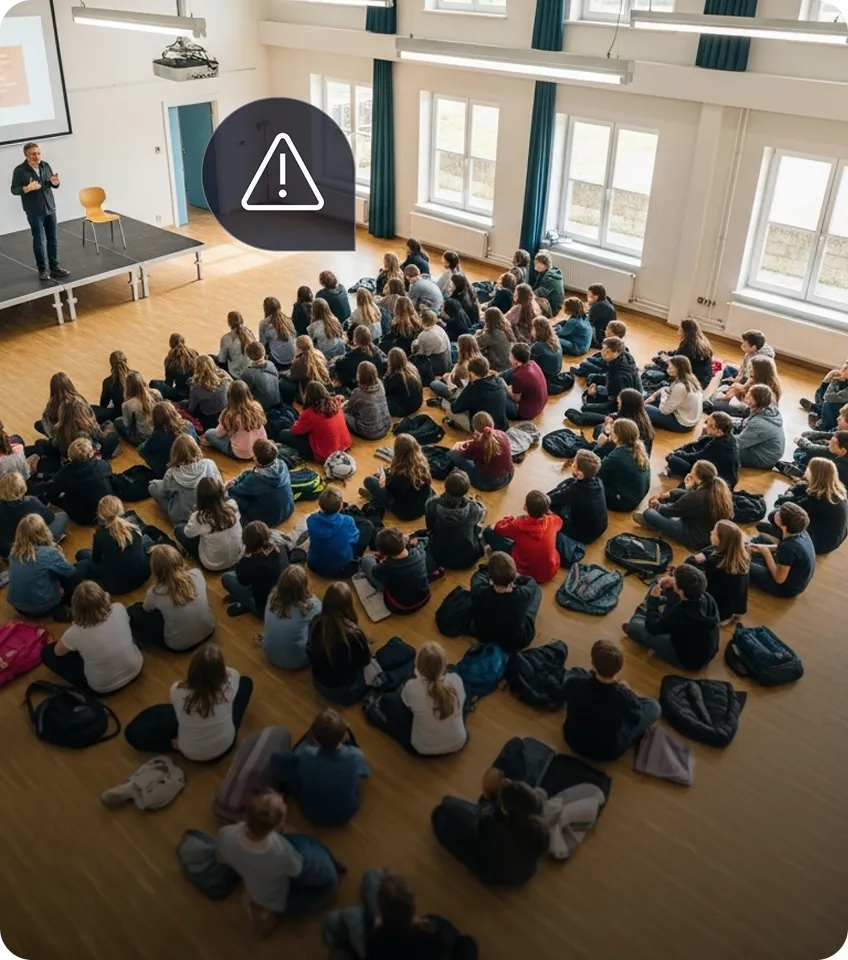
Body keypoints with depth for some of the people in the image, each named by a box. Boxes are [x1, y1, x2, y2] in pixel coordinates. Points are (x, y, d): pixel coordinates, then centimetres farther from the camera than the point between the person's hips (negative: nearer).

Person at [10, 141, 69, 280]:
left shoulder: (46, 165, 3)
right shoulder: (19, 170, -11)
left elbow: (54, 184, 12)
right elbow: (14, 190, -8)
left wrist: (55, 183, -12)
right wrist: (28, 188, -26)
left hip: (50, 208, 5)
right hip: (34, 212, -4)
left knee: (53, 239, 10)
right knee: (39, 241, 1)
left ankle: (54, 266, 21)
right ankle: (42, 269, 11)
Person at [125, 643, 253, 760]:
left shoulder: (178, 692, -30)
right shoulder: (228, 686, -30)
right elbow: (231, 673, -3)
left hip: (191, 753, 0)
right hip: (224, 746, 0)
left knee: (133, 732, 10)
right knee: (245, 682, 13)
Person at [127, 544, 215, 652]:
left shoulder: (156, 592, -25)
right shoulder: (196, 574, -18)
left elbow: (146, 609, 0)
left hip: (179, 645, -4)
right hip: (208, 630, 4)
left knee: (133, 612, 12)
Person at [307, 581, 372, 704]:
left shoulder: (316, 623, -21)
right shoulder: (355, 635, -35)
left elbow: (310, 653, -1)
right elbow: (365, 660, -13)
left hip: (319, 684, 4)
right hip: (345, 693, -4)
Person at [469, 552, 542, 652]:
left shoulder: (479, 593, -34)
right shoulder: (523, 594, -36)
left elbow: (477, 575, -6)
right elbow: (532, 582, -8)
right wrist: (517, 577, 8)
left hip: (485, 639, 1)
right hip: (519, 642, -1)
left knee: (480, 575, 11)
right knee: (536, 589, 14)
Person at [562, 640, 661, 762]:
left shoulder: (574, 682, -27)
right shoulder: (624, 697, -32)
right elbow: (636, 717, -8)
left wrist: (592, 673, 9)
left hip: (573, 740, 3)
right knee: (654, 706, 5)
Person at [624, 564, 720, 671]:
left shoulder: (678, 615, -41)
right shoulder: (707, 597, -22)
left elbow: (651, 627, -20)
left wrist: (654, 597, -17)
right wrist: (672, 585, -11)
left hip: (688, 661, -6)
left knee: (635, 626, 3)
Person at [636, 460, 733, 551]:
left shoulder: (696, 497, -31)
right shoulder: (719, 489, -8)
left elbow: (671, 510, -12)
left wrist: (657, 506, 8)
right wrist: (668, 494, 4)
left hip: (695, 539, -8)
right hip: (712, 535, 8)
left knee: (648, 513, -6)